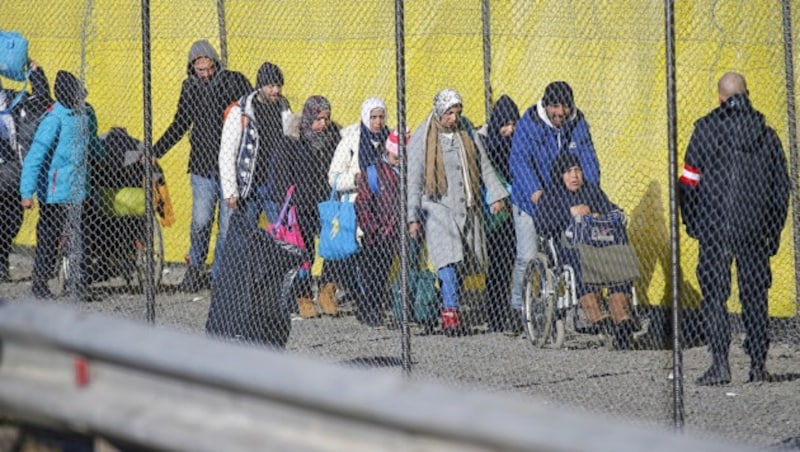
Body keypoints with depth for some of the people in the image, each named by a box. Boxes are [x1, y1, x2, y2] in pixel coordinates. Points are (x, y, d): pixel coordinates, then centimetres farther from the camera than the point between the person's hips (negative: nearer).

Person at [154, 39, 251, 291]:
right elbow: (179, 126, 19)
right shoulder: (190, 88, 9)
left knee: (228, 224, 1)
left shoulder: (234, 82, -2)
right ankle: (195, 269, 12)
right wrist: (156, 151, 15)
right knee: (200, 222, -4)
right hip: (202, 167, 2)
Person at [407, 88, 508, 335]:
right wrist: (412, 218, -7)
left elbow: (484, 166, 18)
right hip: (438, 209, -5)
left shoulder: (465, 135, 12)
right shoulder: (421, 139, -1)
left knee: (461, 264, 2)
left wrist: (496, 195, 5)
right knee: (448, 261, -18)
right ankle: (450, 313, -21)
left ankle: (449, 311, 11)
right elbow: (413, 181, -2)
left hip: (467, 209, 5)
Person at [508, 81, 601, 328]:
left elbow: (588, 160, -3)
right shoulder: (528, 124, -13)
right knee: (527, 256, -7)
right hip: (530, 201, -3)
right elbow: (519, 160, -23)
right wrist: (534, 191, -38)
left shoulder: (578, 124, 0)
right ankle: (518, 304, 8)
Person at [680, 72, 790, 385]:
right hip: (755, 230, 3)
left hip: (715, 229, -3)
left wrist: (691, 223, 7)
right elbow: (781, 187, 10)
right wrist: (774, 232, 18)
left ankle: (720, 364, -7)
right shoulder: (766, 134, 6)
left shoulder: (706, 129, -4)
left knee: (714, 296, 1)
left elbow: (689, 182, -5)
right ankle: (758, 365, 7)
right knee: (755, 297, 8)